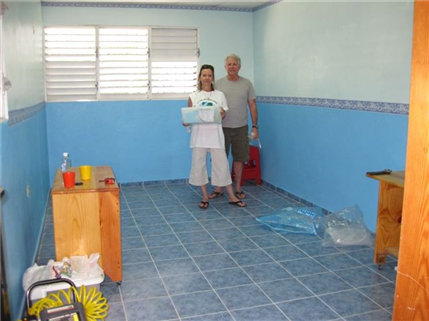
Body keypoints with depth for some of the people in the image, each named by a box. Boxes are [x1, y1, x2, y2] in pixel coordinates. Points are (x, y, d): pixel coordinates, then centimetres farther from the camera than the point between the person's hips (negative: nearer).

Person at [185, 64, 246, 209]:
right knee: (199, 166, 5)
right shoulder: (193, 96, 5)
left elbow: (224, 115, 7)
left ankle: (232, 196, 12)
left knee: (222, 165, 1)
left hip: (215, 135, -1)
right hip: (199, 136, 1)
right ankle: (205, 197, 18)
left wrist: (222, 114, -15)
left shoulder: (219, 95, 5)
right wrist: (186, 122, -15)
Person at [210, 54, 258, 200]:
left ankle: (238, 188, 22)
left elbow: (252, 106, 5)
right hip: (222, 127, 0)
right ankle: (219, 188, 17)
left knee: (238, 158, 9)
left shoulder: (247, 83, 3)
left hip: (241, 128, 1)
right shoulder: (218, 83, 1)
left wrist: (255, 126, 0)